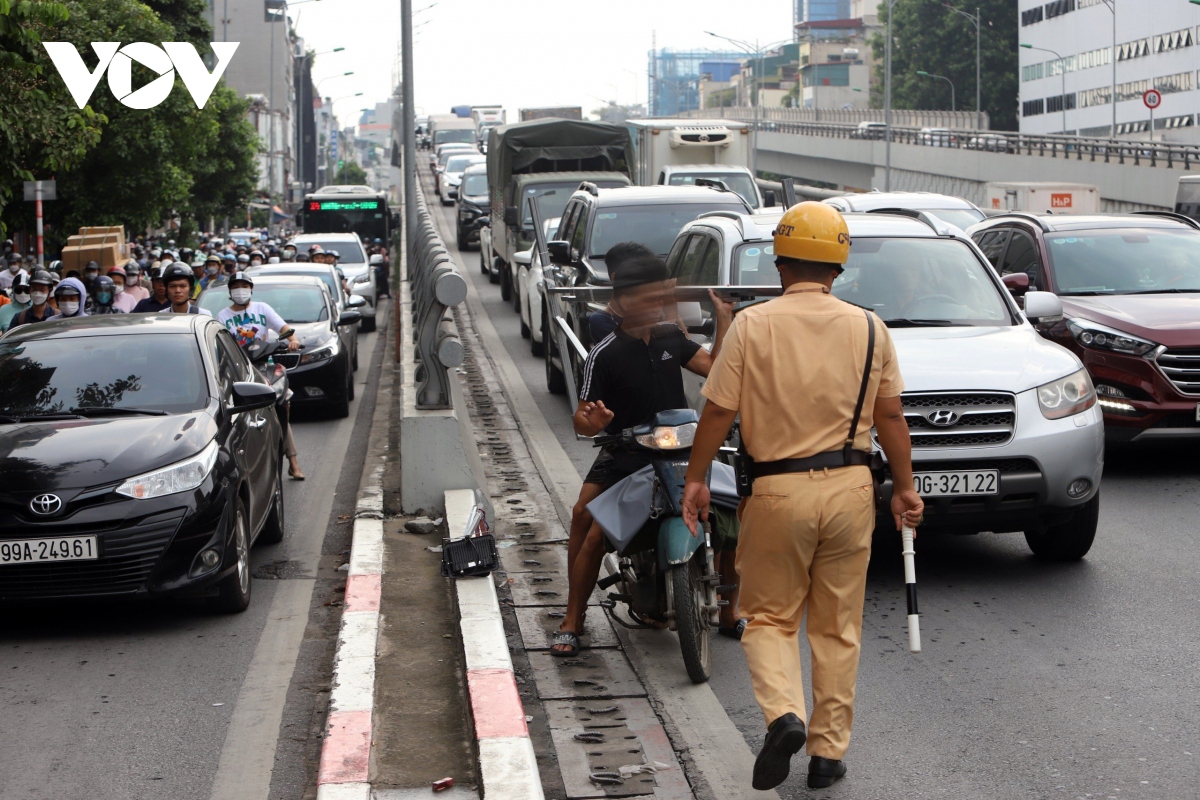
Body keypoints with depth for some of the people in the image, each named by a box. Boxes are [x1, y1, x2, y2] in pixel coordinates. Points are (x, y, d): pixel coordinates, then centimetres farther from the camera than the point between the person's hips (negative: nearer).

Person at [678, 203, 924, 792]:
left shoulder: (751, 326, -6)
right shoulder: (869, 329, 1)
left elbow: (718, 412, -5)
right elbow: (889, 417, 3)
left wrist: (695, 479, 6)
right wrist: (904, 486, 14)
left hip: (778, 489, -2)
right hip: (850, 486, 2)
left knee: (770, 616, 12)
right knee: (838, 627, 11)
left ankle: (783, 714, -11)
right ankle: (828, 750, 15)